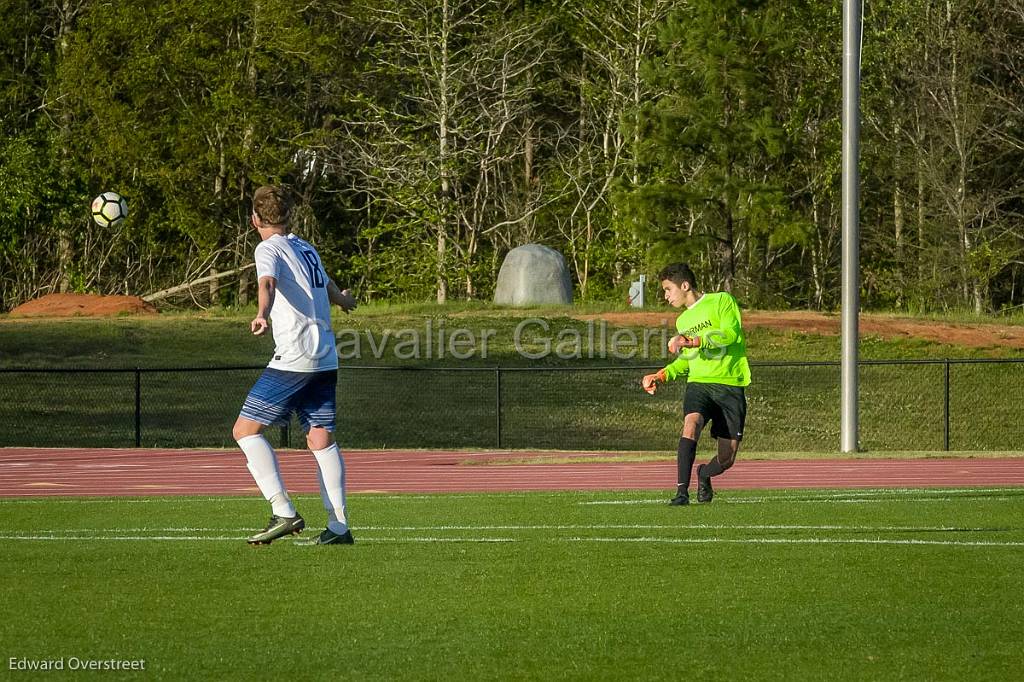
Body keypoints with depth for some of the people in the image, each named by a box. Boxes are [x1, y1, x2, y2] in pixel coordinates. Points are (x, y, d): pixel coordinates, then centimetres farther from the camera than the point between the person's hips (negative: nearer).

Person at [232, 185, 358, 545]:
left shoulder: (269, 249, -3)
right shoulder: (307, 249, 19)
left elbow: (267, 282, -26)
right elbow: (327, 286, 39)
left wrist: (263, 315, -45)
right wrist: (341, 298, 62)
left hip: (293, 358, -8)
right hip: (326, 359, 8)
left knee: (246, 430, -3)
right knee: (321, 439, 7)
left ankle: (284, 513, -14)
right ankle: (338, 526, -1)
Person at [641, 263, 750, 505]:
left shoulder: (722, 301, 0)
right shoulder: (683, 321, 18)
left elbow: (730, 334, -15)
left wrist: (691, 341, -21)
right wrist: (663, 375, 11)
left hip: (731, 385, -3)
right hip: (699, 383, 3)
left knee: (726, 460, -1)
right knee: (691, 423, -30)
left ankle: (704, 474, 34)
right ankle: (682, 491, -33)